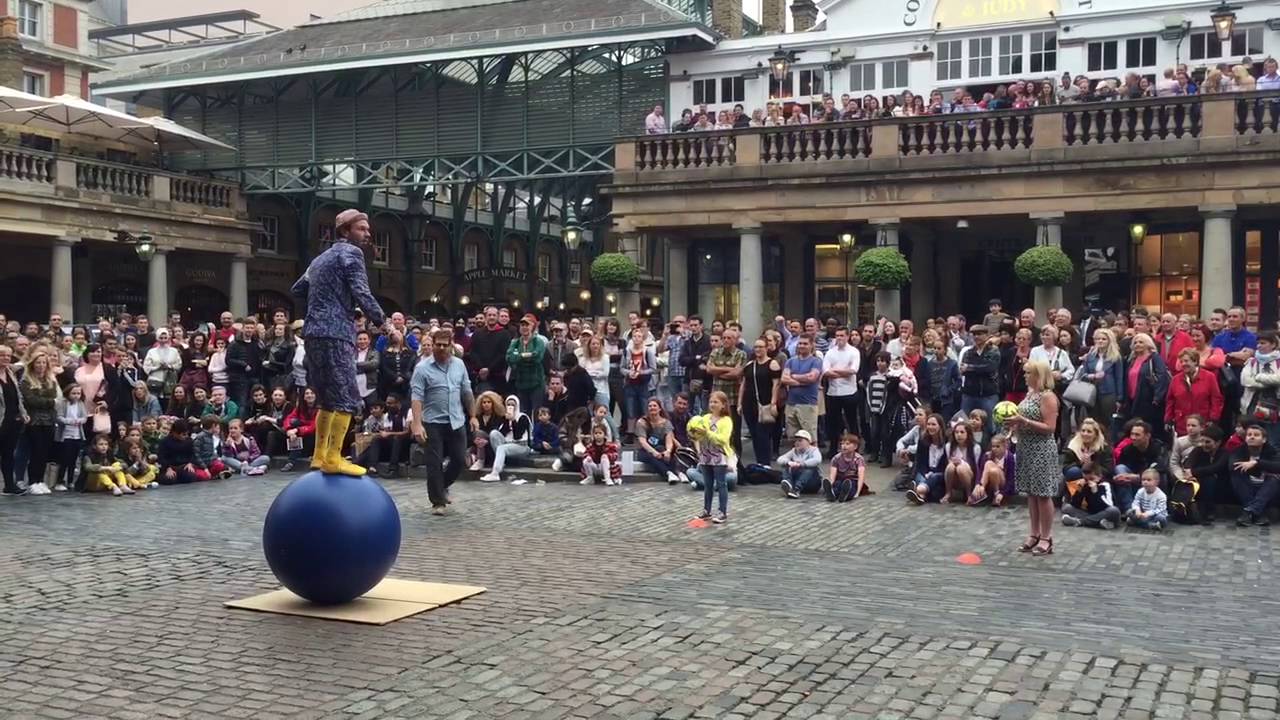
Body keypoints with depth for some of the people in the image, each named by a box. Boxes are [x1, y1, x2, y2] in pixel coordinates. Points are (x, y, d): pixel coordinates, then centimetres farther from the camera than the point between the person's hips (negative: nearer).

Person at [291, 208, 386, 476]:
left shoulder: (321, 258, 23)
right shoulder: (350, 252, -4)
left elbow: (298, 289, 30)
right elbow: (362, 294, -13)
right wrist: (382, 322, -5)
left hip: (315, 333, 9)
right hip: (335, 334, -9)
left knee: (328, 398, 16)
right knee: (346, 398, -9)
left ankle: (320, 455, 18)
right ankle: (333, 458, -14)